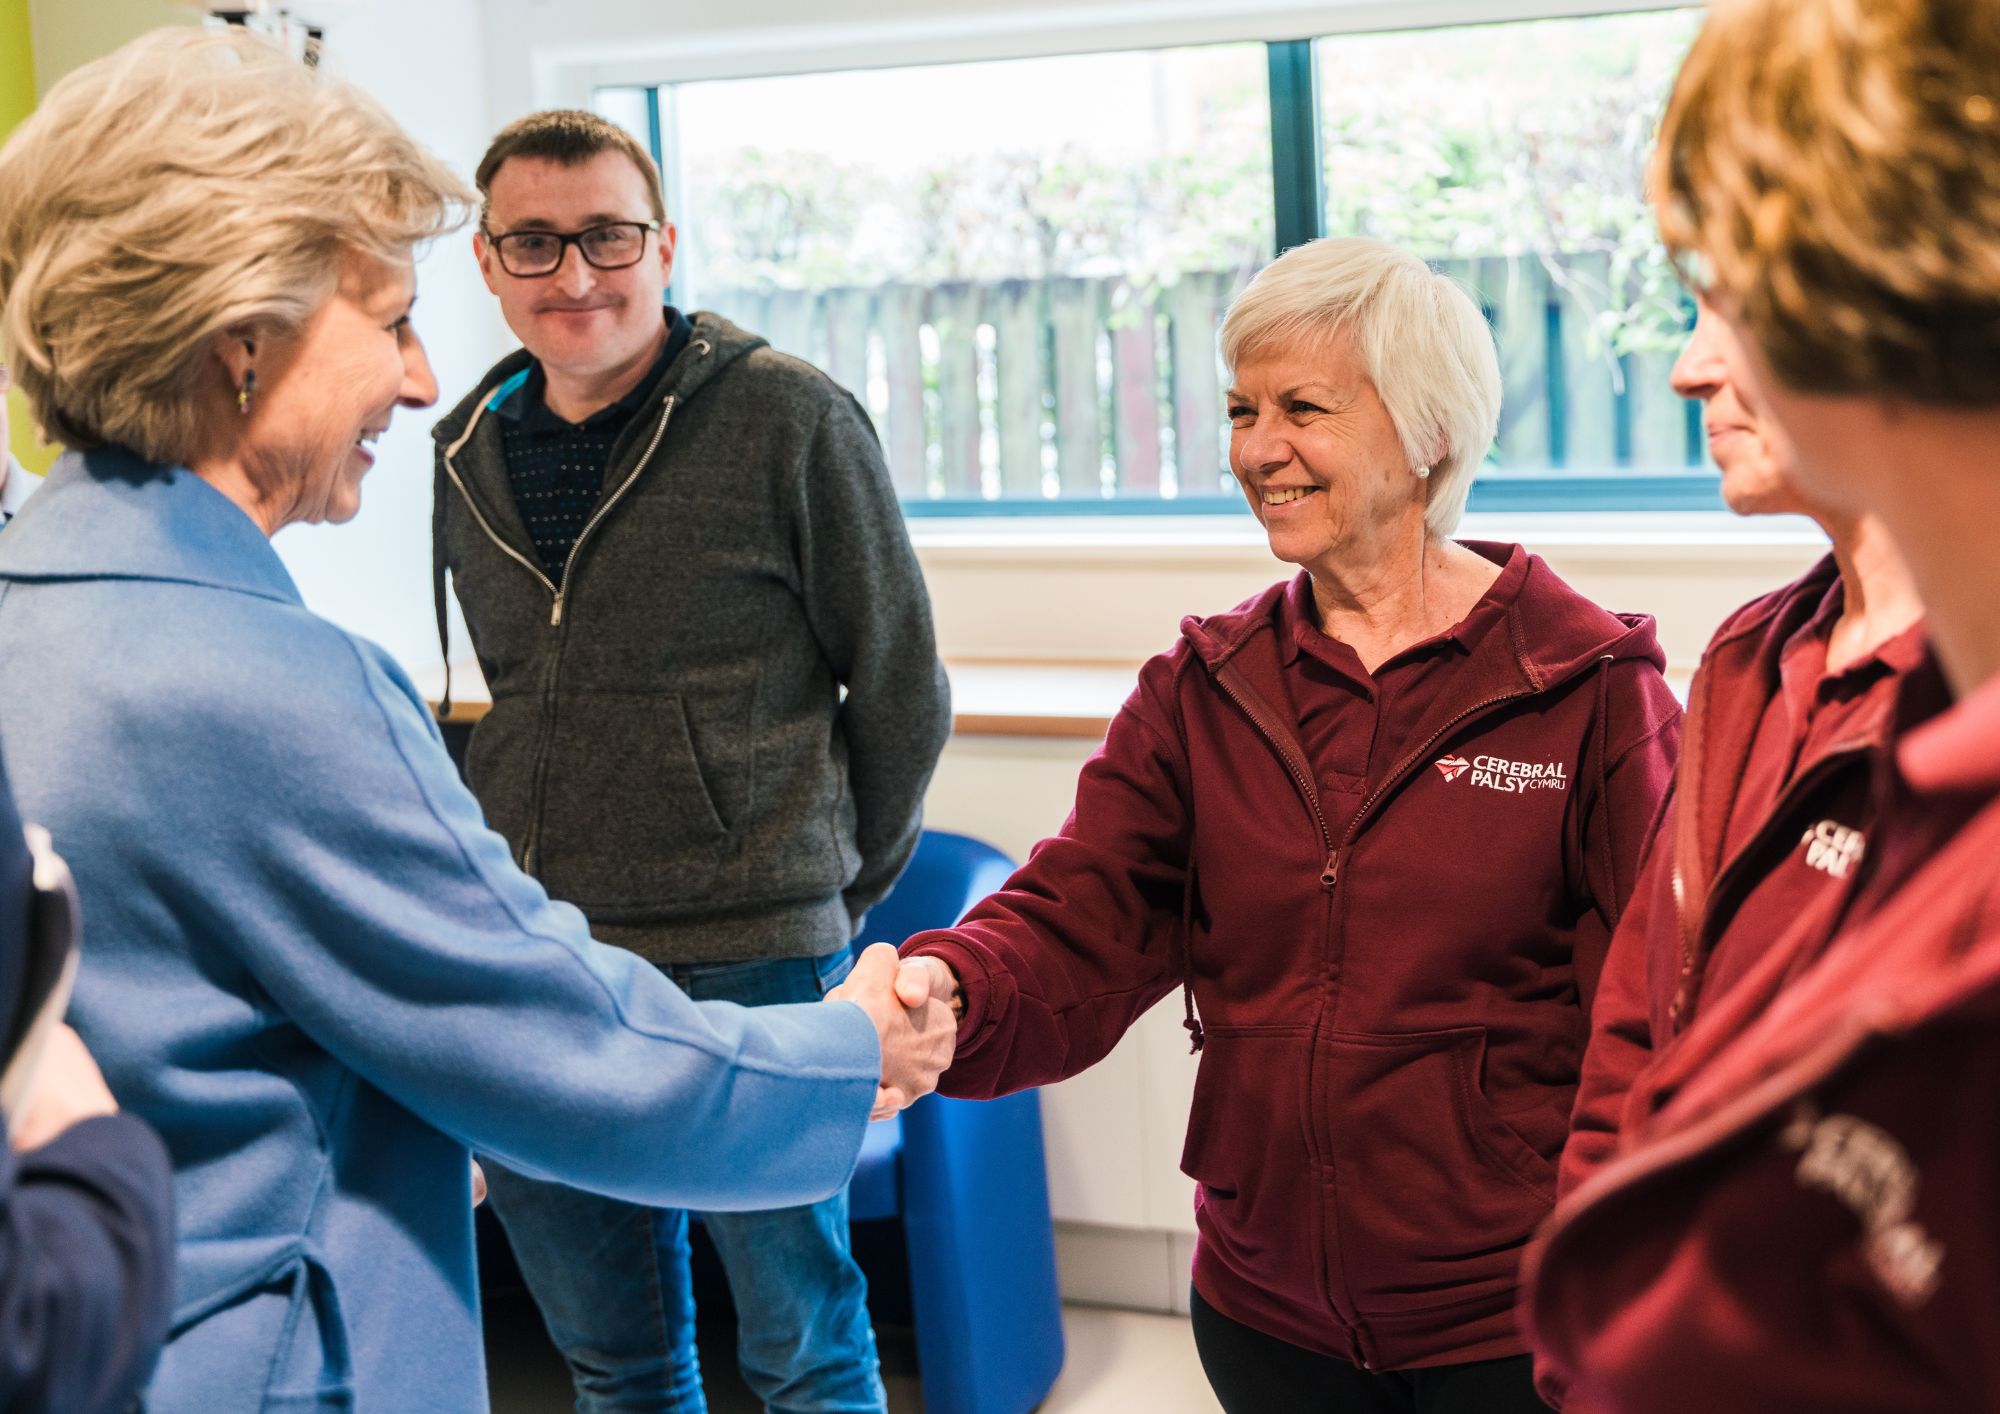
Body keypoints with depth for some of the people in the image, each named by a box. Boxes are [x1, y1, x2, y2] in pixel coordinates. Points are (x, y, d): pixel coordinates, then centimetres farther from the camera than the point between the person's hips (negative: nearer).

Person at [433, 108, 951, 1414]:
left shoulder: (792, 419, -7)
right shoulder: (470, 450, 9)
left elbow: (901, 685, -1)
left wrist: (838, 890, 5)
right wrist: (510, 892, 14)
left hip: (746, 964, -5)